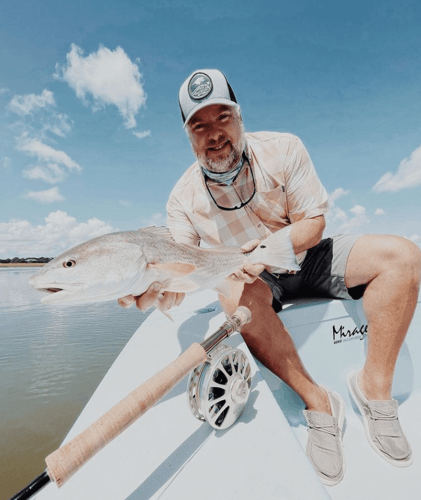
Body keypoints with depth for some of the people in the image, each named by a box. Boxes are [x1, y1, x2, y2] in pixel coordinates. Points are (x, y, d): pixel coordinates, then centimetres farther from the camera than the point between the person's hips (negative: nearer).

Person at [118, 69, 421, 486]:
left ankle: (374, 386, -10)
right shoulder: (183, 198, -11)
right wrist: (153, 293, -39)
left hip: (307, 259, 2)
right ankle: (318, 403, -15)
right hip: (256, 280, -1)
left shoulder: (283, 149, -11)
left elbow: (313, 223, -11)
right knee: (236, 293, -36)